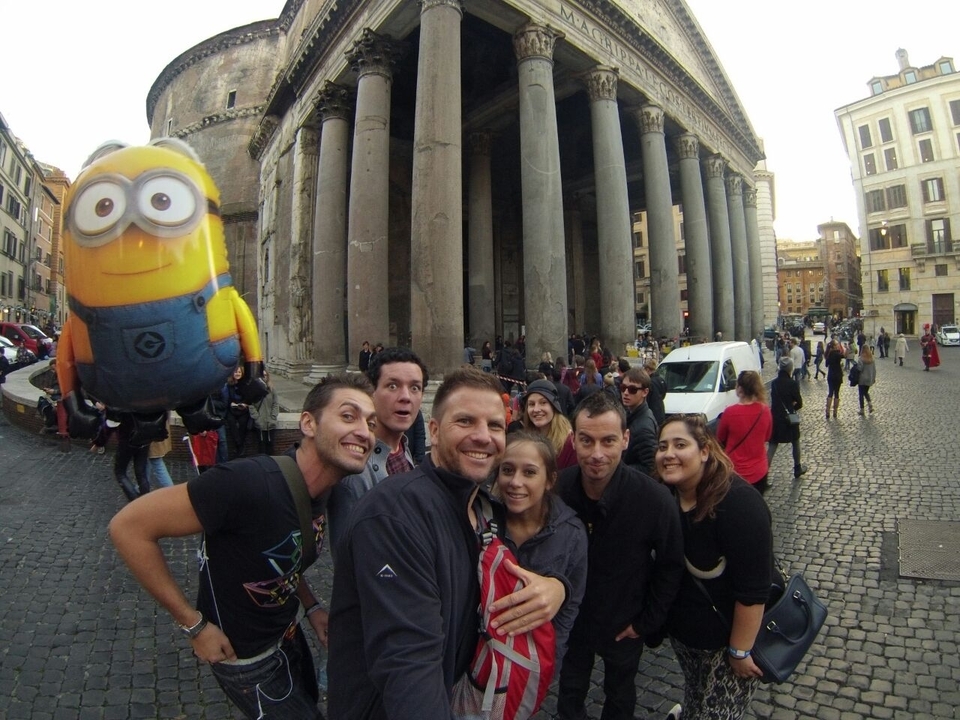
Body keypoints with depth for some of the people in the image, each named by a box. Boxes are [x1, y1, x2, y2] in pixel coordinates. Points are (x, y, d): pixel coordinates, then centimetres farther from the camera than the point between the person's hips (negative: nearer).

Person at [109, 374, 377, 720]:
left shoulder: (329, 491, -11)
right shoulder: (248, 482, -37)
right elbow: (127, 527, -29)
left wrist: (311, 606, -3)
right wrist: (194, 625, -23)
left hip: (289, 635, 7)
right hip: (245, 657, -7)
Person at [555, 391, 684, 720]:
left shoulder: (655, 500, -27)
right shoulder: (556, 489, -23)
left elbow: (670, 567, -11)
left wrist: (647, 622, -7)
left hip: (624, 627, -1)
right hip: (568, 620, 1)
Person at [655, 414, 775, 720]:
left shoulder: (739, 503, -29)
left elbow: (753, 591, -25)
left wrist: (739, 652, -19)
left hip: (730, 635, -5)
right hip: (681, 629, 6)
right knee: (694, 695, 29)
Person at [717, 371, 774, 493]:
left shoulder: (730, 412, -20)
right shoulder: (765, 411, -10)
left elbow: (720, 440, -3)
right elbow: (767, 437, 8)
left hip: (735, 473, -3)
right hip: (759, 472, 4)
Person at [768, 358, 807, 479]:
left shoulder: (774, 383, 1)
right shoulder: (792, 383, -12)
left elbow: (774, 400, 7)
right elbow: (799, 403, -7)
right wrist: (792, 408, 11)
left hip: (775, 417, 3)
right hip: (789, 418, -3)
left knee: (772, 445, 5)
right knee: (795, 443, 20)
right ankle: (797, 469, 35)